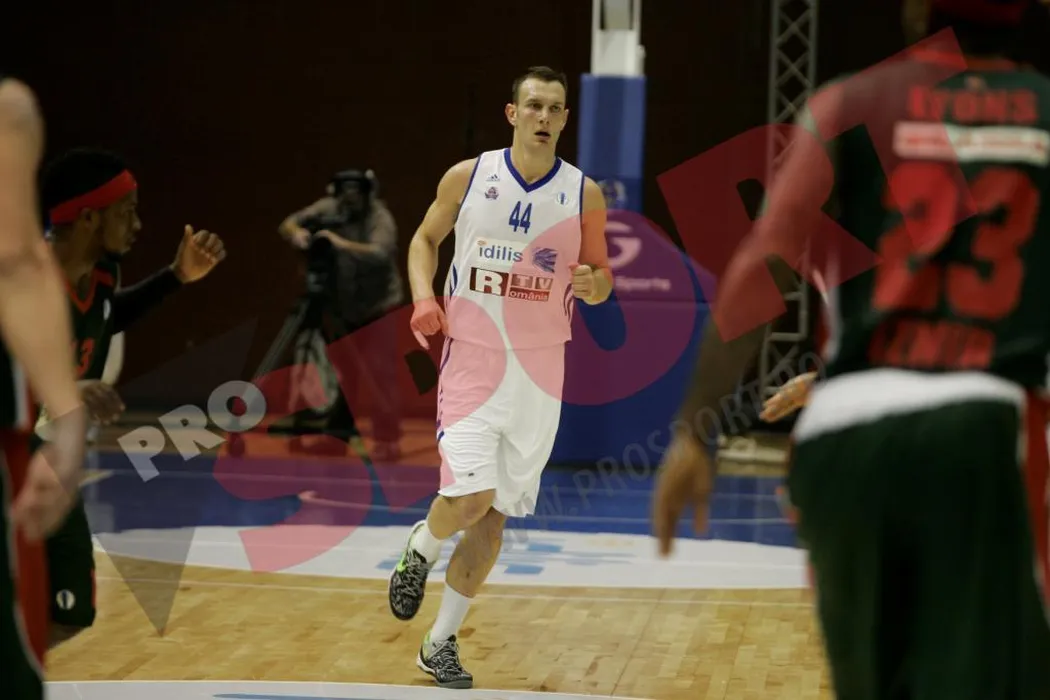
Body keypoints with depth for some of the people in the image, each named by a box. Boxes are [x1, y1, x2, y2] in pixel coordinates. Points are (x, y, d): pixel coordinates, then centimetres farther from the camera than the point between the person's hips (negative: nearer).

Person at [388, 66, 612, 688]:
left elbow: (601, 281, 8)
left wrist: (592, 282, -16)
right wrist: (424, 297, -5)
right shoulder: (468, 177, -2)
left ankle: (441, 644, 19)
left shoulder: (584, 194, 0)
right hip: (472, 361, -2)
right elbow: (425, 240, 13)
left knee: (495, 514, 6)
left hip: (540, 371, 2)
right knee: (469, 498, -18)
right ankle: (422, 549, 18)